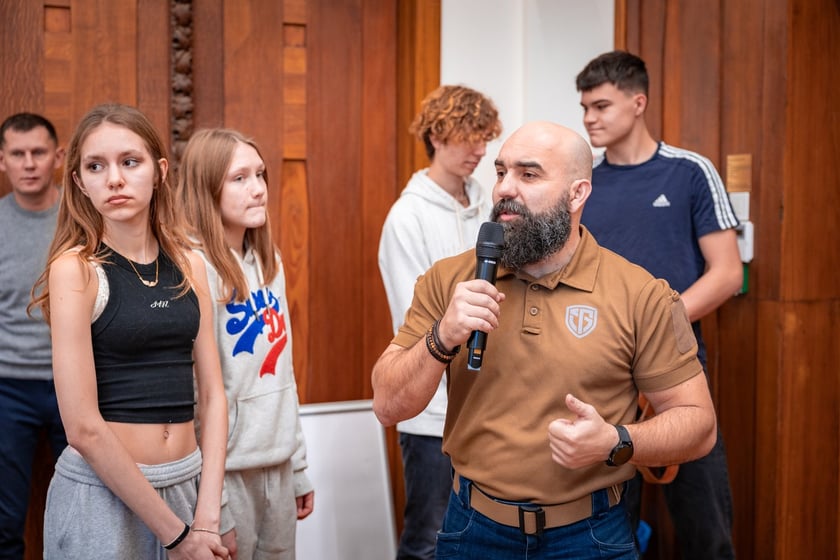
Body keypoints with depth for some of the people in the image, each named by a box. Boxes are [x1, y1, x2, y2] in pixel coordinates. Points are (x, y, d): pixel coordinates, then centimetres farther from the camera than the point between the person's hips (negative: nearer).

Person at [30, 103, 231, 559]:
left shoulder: (188, 264, 3)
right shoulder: (75, 269, -11)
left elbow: (212, 394, 3)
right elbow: (83, 427, -16)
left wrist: (207, 517, -6)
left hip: (189, 484, 5)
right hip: (102, 493, -4)